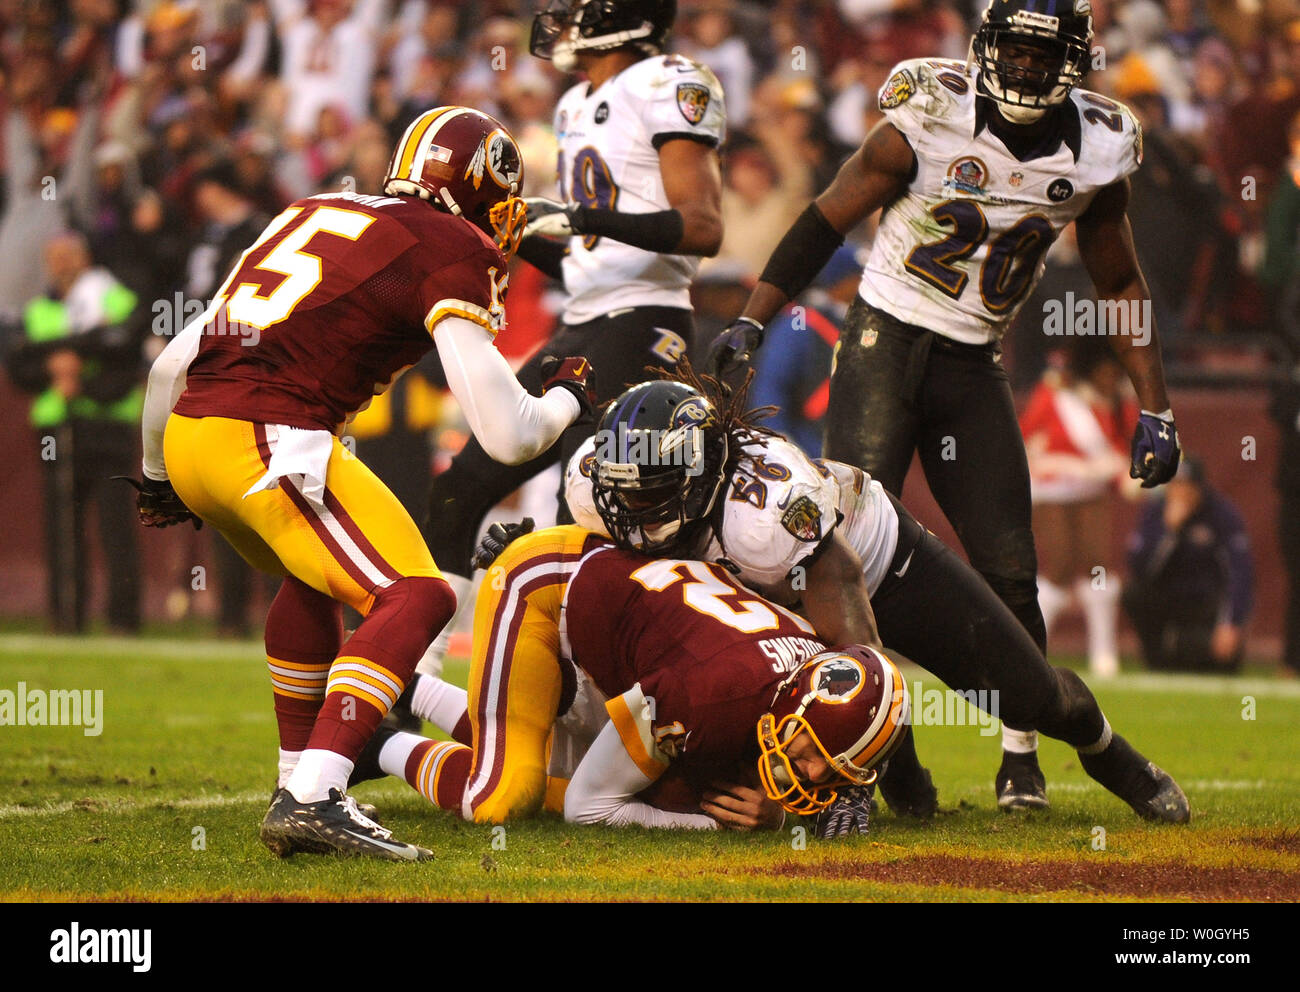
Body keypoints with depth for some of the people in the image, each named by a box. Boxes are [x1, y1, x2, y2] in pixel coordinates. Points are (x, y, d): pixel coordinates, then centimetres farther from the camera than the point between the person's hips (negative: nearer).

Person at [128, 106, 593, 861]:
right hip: (271, 441, -8)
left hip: (186, 432, 8)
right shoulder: (450, 252, 2)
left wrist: (158, 480, 40)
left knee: (315, 576, 31)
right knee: (415, 597, -9)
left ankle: (301, 779, 34)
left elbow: (173, 364, 27)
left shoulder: (316, 214, 25)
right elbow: (510, 436, -3)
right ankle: (313, 801, -24)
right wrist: (569, 396, 19)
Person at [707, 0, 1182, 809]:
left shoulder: (1096, 151, -2)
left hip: (973, 370, 3)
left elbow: (1121, 286, 12)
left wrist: (1155, 409, 8)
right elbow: (827, 222, -5)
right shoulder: (927, 122, -13)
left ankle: (1022, 750, 13)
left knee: (1009, 567, 0)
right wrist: (750, 324, -11)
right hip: (886, 344, -3)